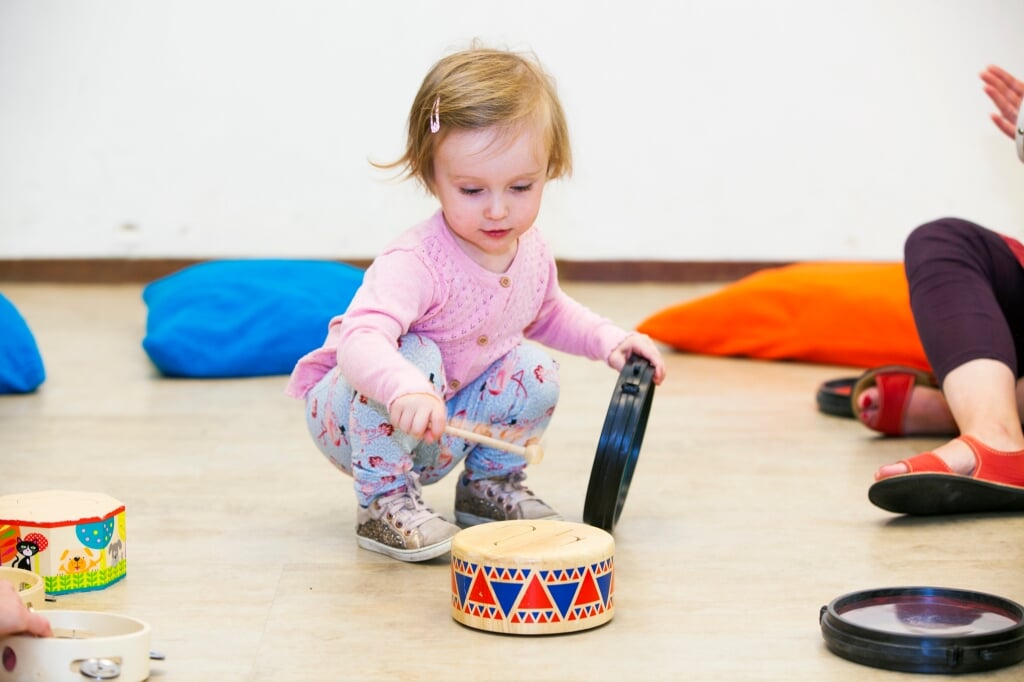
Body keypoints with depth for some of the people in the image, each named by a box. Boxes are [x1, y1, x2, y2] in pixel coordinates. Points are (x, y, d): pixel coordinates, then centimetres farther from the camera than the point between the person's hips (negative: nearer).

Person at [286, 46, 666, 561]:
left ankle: (489, 481, 13)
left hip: (443, 432, 7)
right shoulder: (415, 264, -34)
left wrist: (608, 339, 4)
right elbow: (361, 340, -50)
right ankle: (383, 500, -18)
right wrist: (405, 389, -70)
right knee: (414, 356, -34)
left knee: (535, 370, -11)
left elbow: (548, 313, 18)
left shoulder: (531, 253, -7)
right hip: (353, 416, -6)